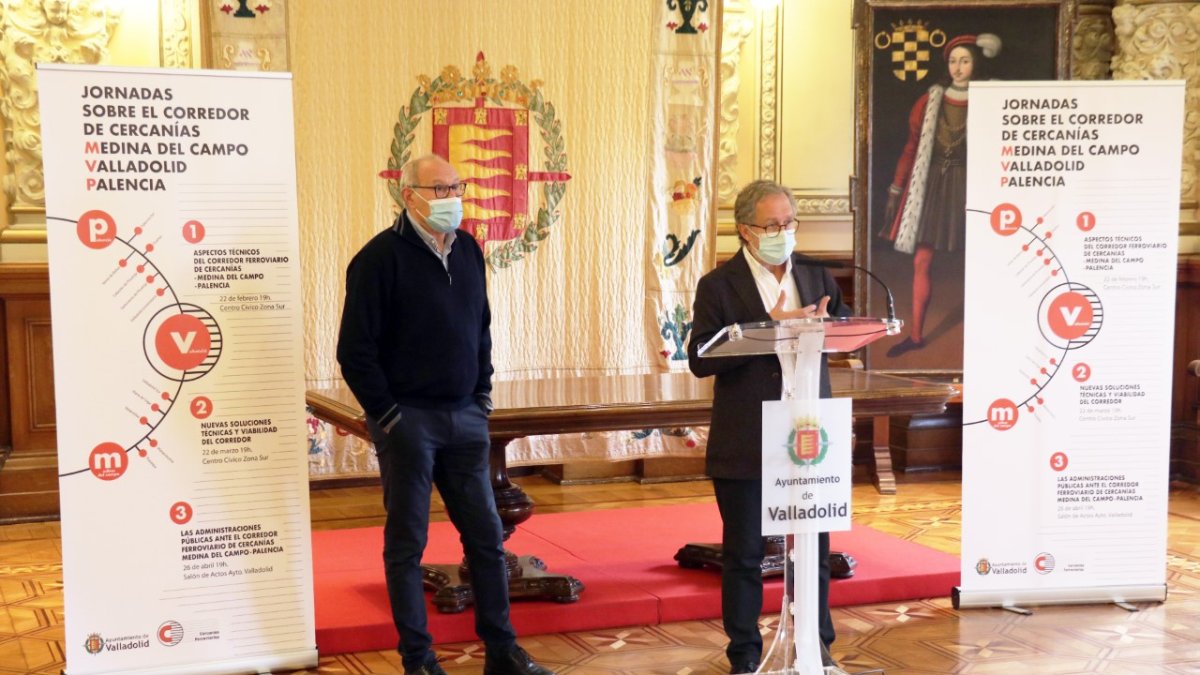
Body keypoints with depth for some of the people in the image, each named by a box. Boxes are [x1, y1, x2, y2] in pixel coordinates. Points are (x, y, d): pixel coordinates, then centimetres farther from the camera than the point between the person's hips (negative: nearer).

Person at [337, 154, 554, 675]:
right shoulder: (381, 257, -11)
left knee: (486, 536, 9)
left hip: (464, 419, 6)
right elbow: (355, 348, -13)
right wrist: (386, 414, -12)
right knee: (407, 543, 5)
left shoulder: (468, 251, 9)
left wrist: (482, 394, 11)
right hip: (408, 422, -6)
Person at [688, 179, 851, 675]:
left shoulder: (817, 277, 9)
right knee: (743, 554, 7)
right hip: (744, 446, -3)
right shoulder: (718, 286, -4)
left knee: (814, 548, 11)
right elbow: (700, 360, -14)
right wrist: (770, 328, -22)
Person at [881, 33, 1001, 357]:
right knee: (921, 262, 3)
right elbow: (912, 147, 7)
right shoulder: (930, 101, 5)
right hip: (931, 185, 3)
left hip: (970, 185, -3)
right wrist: (896, 190, 5)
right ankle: (916, 334, 12)